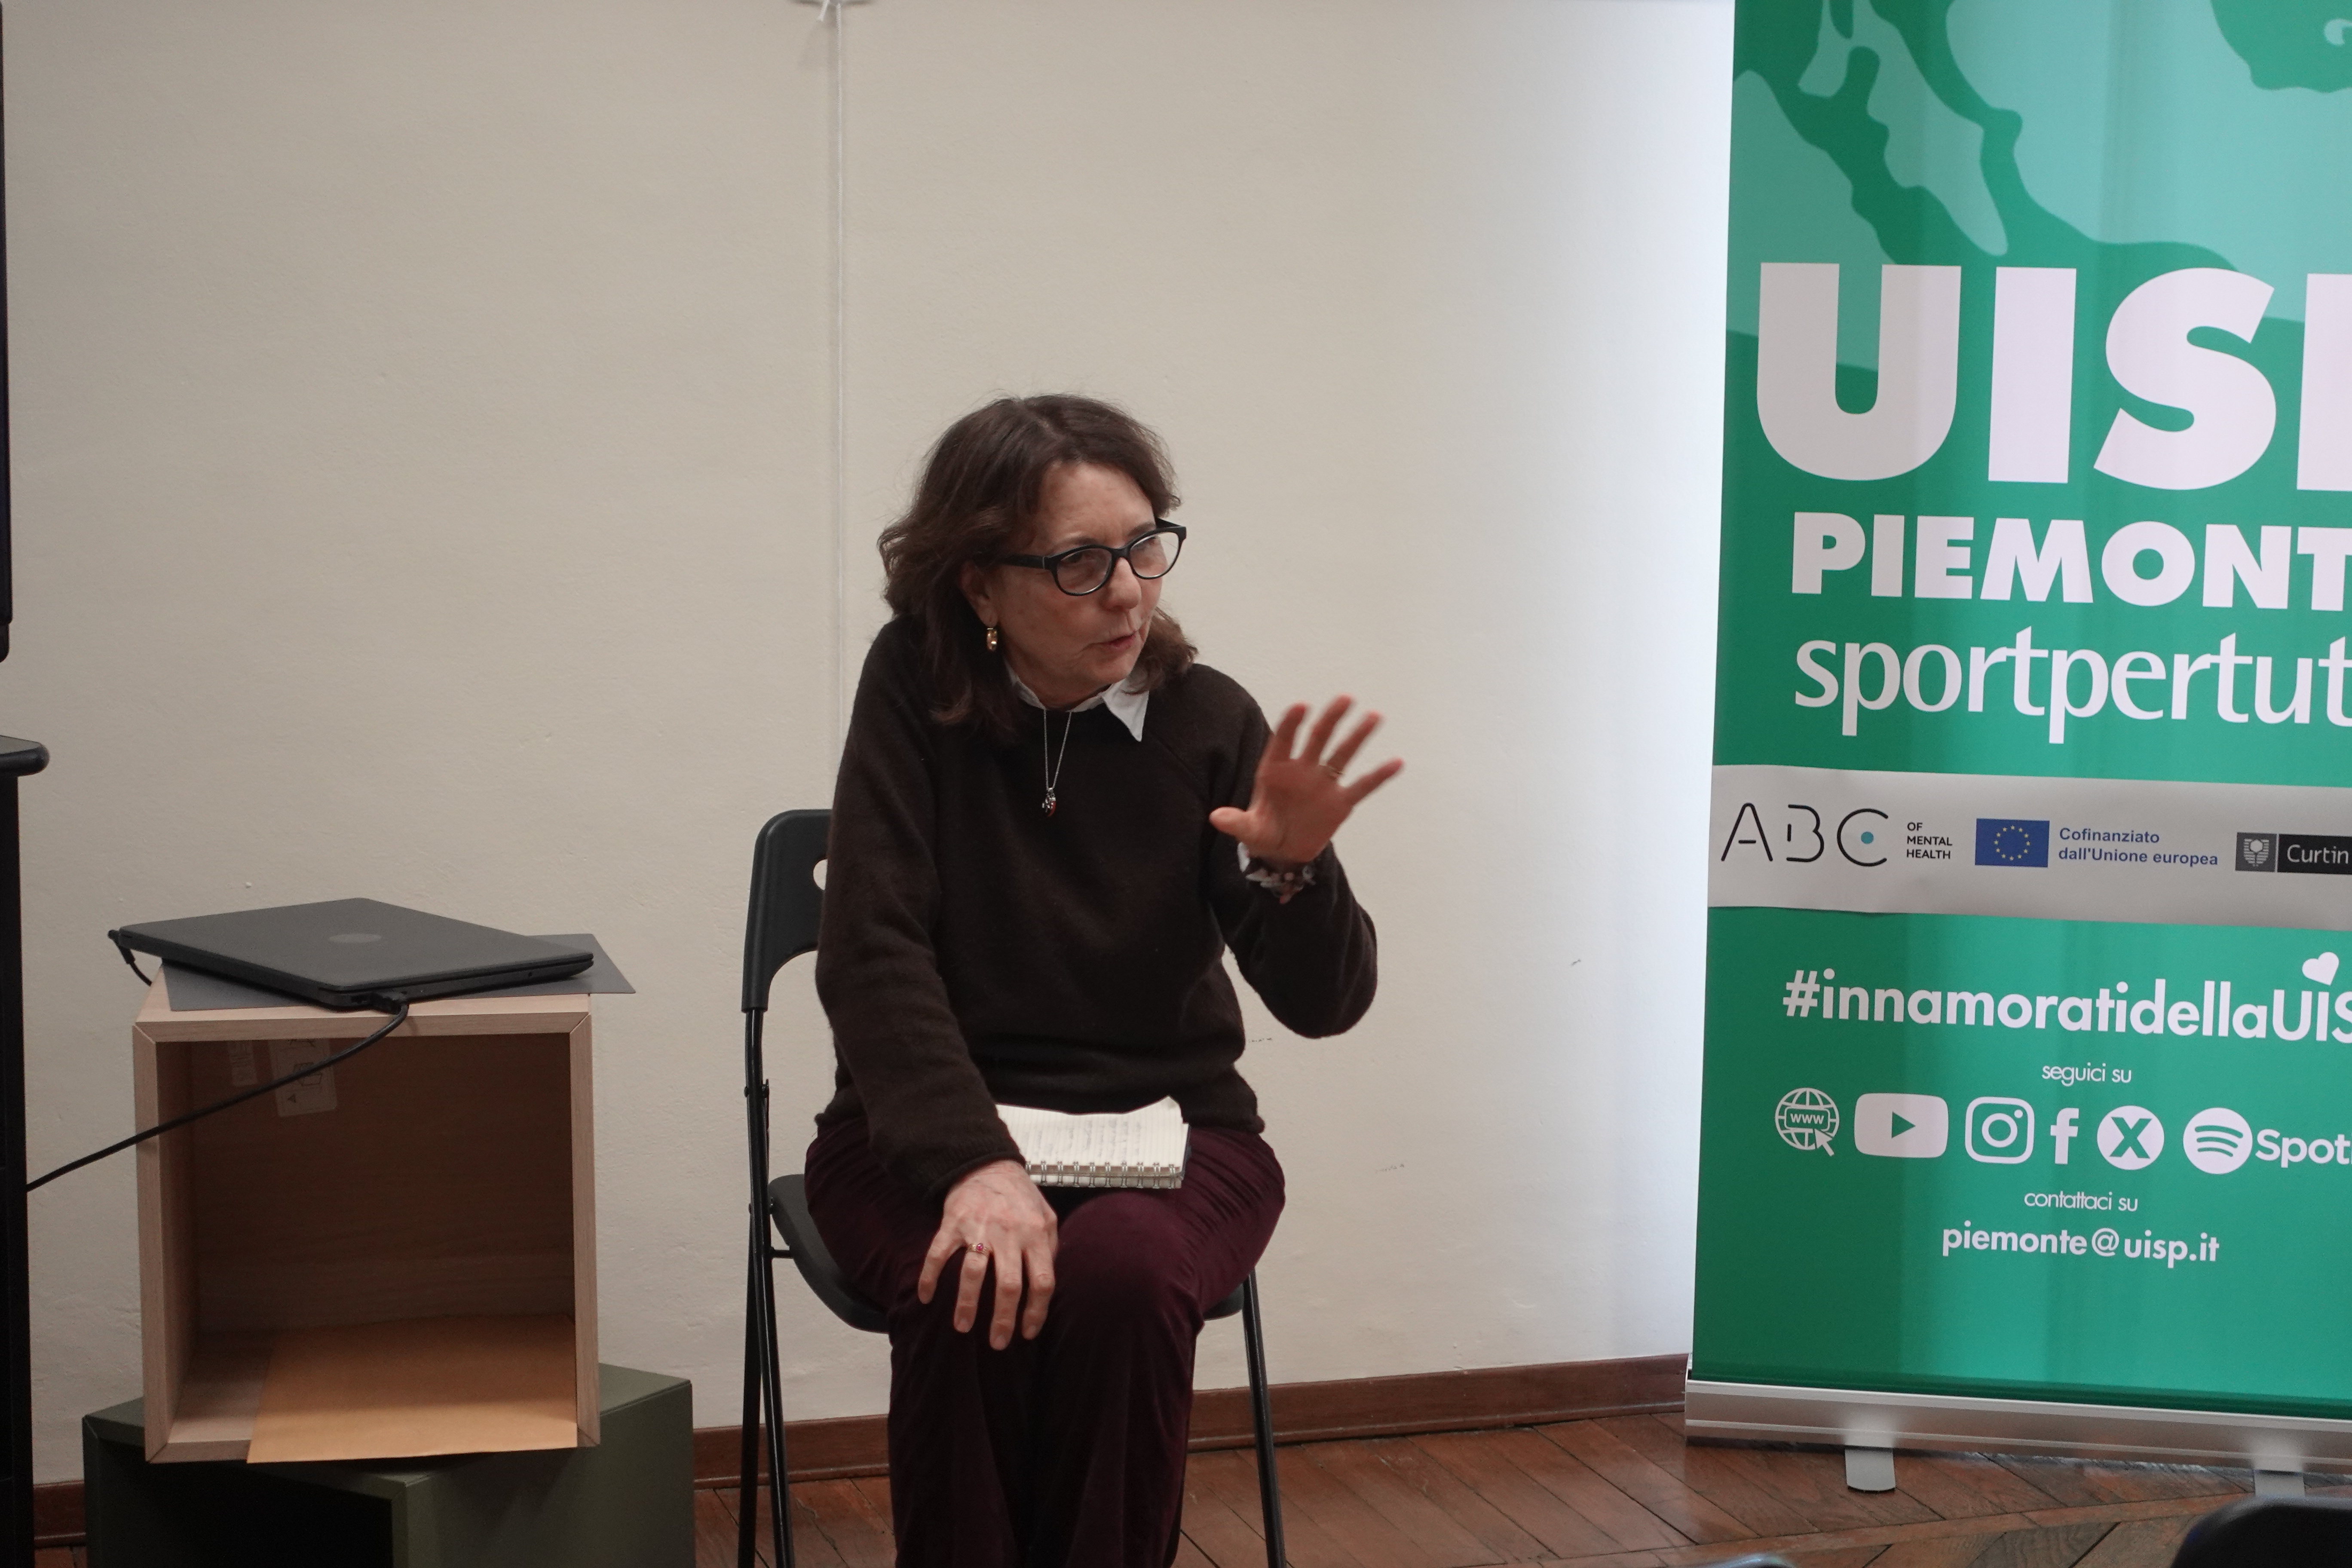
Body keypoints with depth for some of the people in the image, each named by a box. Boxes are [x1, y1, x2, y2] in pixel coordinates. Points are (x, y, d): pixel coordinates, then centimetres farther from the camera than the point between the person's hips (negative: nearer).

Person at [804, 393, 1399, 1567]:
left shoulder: (1207, 720, -7)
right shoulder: (916, 685, -7)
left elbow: (1322, 1003, -7)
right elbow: (875, 950, -15)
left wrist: (1292, 866, -29)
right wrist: (975, 1163, -28)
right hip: (923, 1127, 0)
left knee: (1121, 1277, -31)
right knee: (975, 1291, -31)